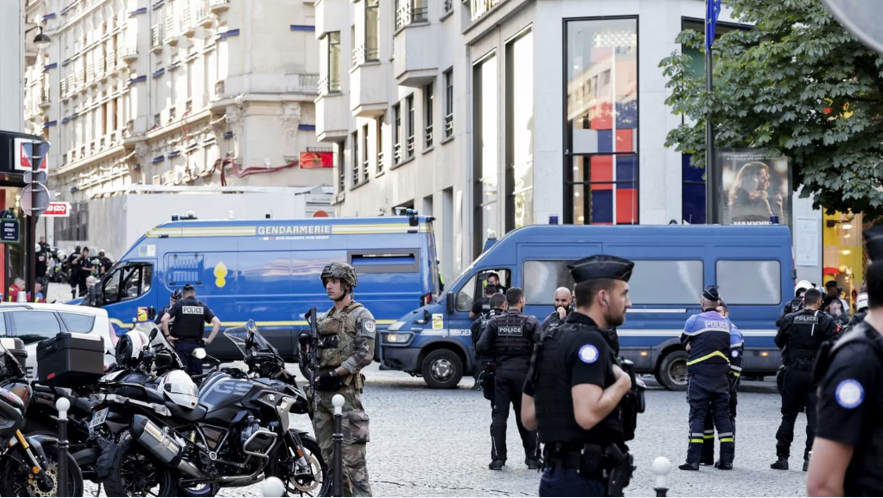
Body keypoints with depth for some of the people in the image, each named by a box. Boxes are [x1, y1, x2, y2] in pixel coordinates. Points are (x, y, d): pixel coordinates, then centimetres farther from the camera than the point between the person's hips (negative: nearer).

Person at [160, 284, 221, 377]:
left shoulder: (178, 305, 0)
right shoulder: (203, 307, 8)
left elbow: (164, 319, -14)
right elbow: (217, 323, 0)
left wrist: (167, 335, -5)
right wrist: (209, 340, 2)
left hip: (181, 344, -2)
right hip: (196, 345, 2)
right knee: (196, 375, 5)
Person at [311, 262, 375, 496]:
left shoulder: (361, 316, -3)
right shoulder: (325, 319, 21)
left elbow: (365, 354, -12)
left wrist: (336, 374, -17)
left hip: (345, 390, -8)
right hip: (321, 392, 8)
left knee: (352, 454, -13)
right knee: (329, 453, 8)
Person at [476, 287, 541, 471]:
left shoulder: (495, 322, 1)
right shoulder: (530, 322, -5)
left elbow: (482, 347, -5)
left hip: (502, 371, 1)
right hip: (523, 371, -1)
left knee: (499, 415, 5)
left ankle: (497, 458, 1)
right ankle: (532, 458, 10)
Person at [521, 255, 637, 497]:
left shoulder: (551, 339, 15)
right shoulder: (589, 341, -14)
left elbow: (529, 417, 17)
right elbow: (588, 415, -26)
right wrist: (623, 383, -11)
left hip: (554, 476, 10)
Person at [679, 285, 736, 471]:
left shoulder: (694, 321, -7)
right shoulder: (727, 323, 7)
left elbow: (685, 342, 7)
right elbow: (726, 346, 13)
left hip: (699, 375, -4)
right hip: (721, 377, 4)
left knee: (697, 415, -2)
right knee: (722, 415, 9)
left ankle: (693, 460, -7)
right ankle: (727, 459, 9)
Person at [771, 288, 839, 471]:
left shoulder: (790, 319, 0)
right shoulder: (826, 321, -7)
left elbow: (779, 342, 10)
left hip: (793, 372, 2)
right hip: (816, 374, -2)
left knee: (788, 415, 12)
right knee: (814, 416, 1)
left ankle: (782, 457, 14)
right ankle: (810, 458, -5)